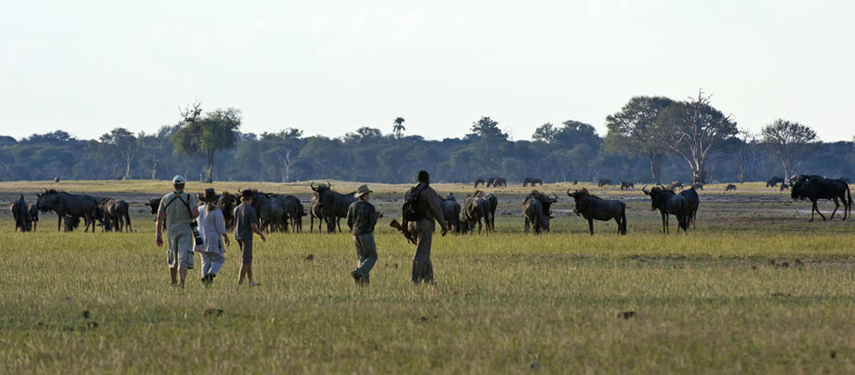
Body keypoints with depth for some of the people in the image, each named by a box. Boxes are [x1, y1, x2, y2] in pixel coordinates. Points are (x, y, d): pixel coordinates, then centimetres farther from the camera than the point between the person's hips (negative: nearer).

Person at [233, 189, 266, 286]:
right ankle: (239, 283, -5)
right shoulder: (251, 210, -15)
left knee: (248, 258, 19)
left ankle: (250, 281, 23)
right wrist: (261, 234, -3)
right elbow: (253, 226, -17)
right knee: (245, 261, -1)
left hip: (237, 236, 7)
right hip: (246, 237, -7)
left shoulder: (236, 209, 5)